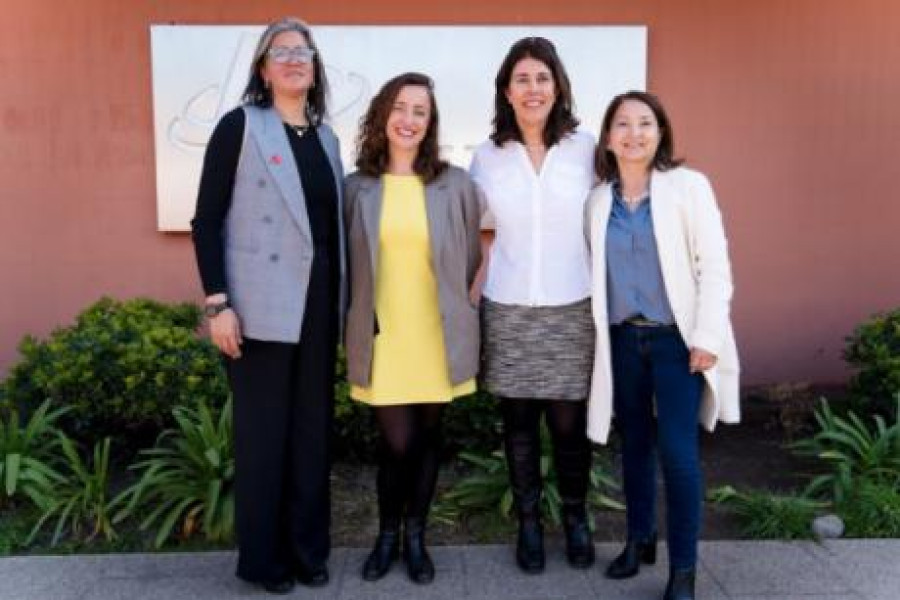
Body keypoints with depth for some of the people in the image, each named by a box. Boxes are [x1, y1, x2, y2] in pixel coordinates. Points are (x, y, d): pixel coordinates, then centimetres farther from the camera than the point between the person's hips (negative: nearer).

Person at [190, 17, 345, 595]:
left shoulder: (326, 137, 13)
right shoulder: (239, 126, -3)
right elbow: (207, 220, -7)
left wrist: (339, 300, 12)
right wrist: (218, 302, -14)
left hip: (318, 302, 5)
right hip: (262, 305, -5)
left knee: (313, 429, 10)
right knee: (263, 431, 3)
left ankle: (309, 547, 25)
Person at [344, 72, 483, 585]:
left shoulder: (457, 185, -2)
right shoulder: (357, 188, 0)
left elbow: (472, 258, 9)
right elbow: (348, 262, 10)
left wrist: (447, 303, 11)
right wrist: (364, 313, 8)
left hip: (438, 335, 1)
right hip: (383, 336, -1)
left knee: (428, 436, 11)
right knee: (397, 443, -1)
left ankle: (416, 537, 29)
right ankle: (387, 535, 25)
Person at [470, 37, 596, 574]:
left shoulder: (586, 148, -2)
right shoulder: (487, 156, 2)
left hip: (572, 308, -1)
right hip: (508, 309, 1)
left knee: (570, 423, 3)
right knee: (519, 422, 9)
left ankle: (576, 517, 28)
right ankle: (529, 522, 27)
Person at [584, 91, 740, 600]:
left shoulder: (688, 186, -6)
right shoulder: (599, 199, 5)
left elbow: (715, 265, -9)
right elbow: (595, 270, 10)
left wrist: (707, 338, -13)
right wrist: (598, 333, 6)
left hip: (676, 338, -4)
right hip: (623, 338, 4)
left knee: (677, 450, -7)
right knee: (635, 442, 14)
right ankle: (640, 539, 32)